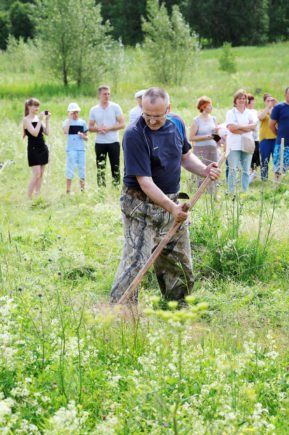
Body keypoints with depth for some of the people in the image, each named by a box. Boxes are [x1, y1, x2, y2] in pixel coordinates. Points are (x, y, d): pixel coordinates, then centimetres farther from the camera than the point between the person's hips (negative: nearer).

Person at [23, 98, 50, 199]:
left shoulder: (38, 118, 10)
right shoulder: (26, 119, -8)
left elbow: (47, 132, 6)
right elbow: (34, 133, -20)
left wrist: (47, 120, -1)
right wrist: (40, 120, -19)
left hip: (43, 148, 7)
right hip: (33, 149, -7)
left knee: (41, 174, 6)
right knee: (36, 175, -12)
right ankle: (29, 198, -7)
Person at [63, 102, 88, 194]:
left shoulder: (82, 122, 9)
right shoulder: (67, 122, 1)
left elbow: (86, 137, 13)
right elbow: (65, 132, -21)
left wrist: (83, 136, -11)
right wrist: (69, 118, -16)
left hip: (81, 149, 3)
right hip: (71, 149, -3)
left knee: (82, 169, 7)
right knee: (70, 169, -3)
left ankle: (82, 189, 14)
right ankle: (68, 190, 1)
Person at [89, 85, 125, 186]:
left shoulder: (115, 107, 0)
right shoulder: (94, 110, 6)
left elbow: (122, 124, -3)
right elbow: (90, 127, 8)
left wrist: (109, 128, -16)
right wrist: (98, 129, -13)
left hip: (113, 142, -1)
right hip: (100, 143, 2)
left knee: (115, 166, 1)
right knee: (100, 167, 1)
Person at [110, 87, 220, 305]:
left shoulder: (173, 126, 3)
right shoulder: (134, 135, -20)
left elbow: (186, 156, 20)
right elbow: (144, 181, -24)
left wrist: (204, 170, -2)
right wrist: (172, 208, -32)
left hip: (171, 203, 7)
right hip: (141, 206, -7)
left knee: (180, 263, 16)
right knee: (135, 261, -15)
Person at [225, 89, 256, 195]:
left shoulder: (249, 113, 13)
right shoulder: (231, 113, 3)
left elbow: (253, 126, -1)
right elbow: (231, 128, -10)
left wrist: (239, 127, -11)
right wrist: (247, 128, -7)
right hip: (234, 145, -3)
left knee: (246, 170, 5)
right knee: (233, 170, -6)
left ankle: (245, 192, 11)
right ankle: (231, 193, -4)